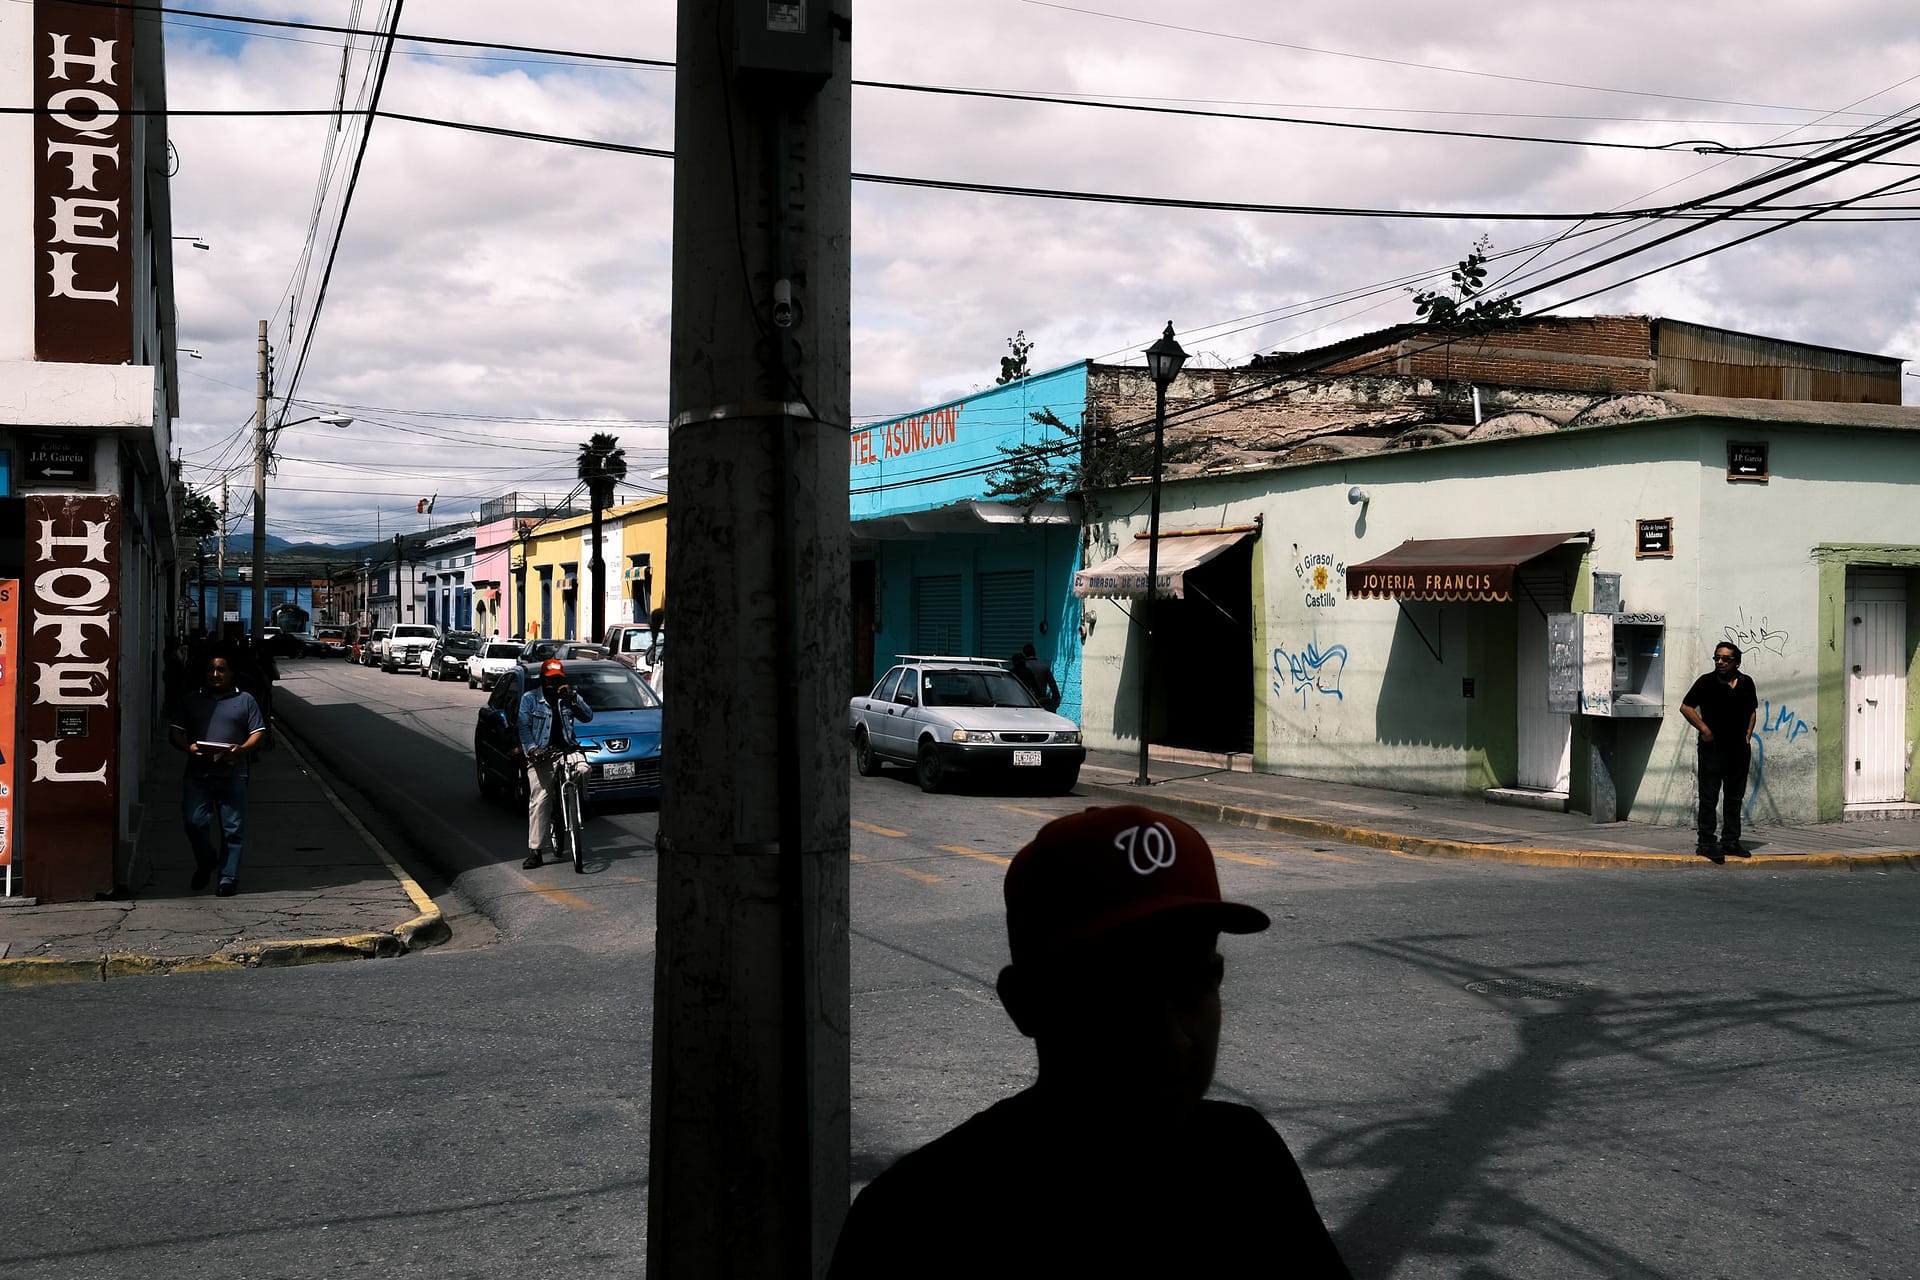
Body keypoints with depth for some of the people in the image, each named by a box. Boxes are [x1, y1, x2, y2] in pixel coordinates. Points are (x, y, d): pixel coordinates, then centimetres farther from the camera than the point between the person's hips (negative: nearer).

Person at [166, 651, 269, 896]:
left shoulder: (245, 701, 11)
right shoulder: (191, 701, 14)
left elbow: (259, 734, 6)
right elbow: (175, 733, 9)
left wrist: (242, 749, -14)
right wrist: (189, 747, -13)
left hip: (232, 775, -1)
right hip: (198, 774, 1)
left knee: (233, 828, -1)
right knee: (194, 822, -9)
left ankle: (229, 878, 7)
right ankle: (205, 864, 18)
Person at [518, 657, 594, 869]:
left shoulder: (568, 697, 15)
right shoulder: (530, 698, 9)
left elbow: (588, 716, 3)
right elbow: (524, 727, 1)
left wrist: (573, 697, -11)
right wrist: (531, 748, -15)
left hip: (566, 751, 2)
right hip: (541, 756, -2)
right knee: (539, 800, -11)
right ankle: (535, 850, -11)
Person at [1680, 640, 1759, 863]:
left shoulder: (1746, 683, 7)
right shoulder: (1707, 682, -7)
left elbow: (1752, 710, 21)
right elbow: (1686, 707, -4)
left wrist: (1748, 735, 10)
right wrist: (1704, 730, -10)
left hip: (1739, 749, 5)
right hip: (1713, 747, -5)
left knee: (1734, 797, 11)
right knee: (1709, 797, -3)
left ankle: (1731, 841, 19)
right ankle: (1706, 843, 0)